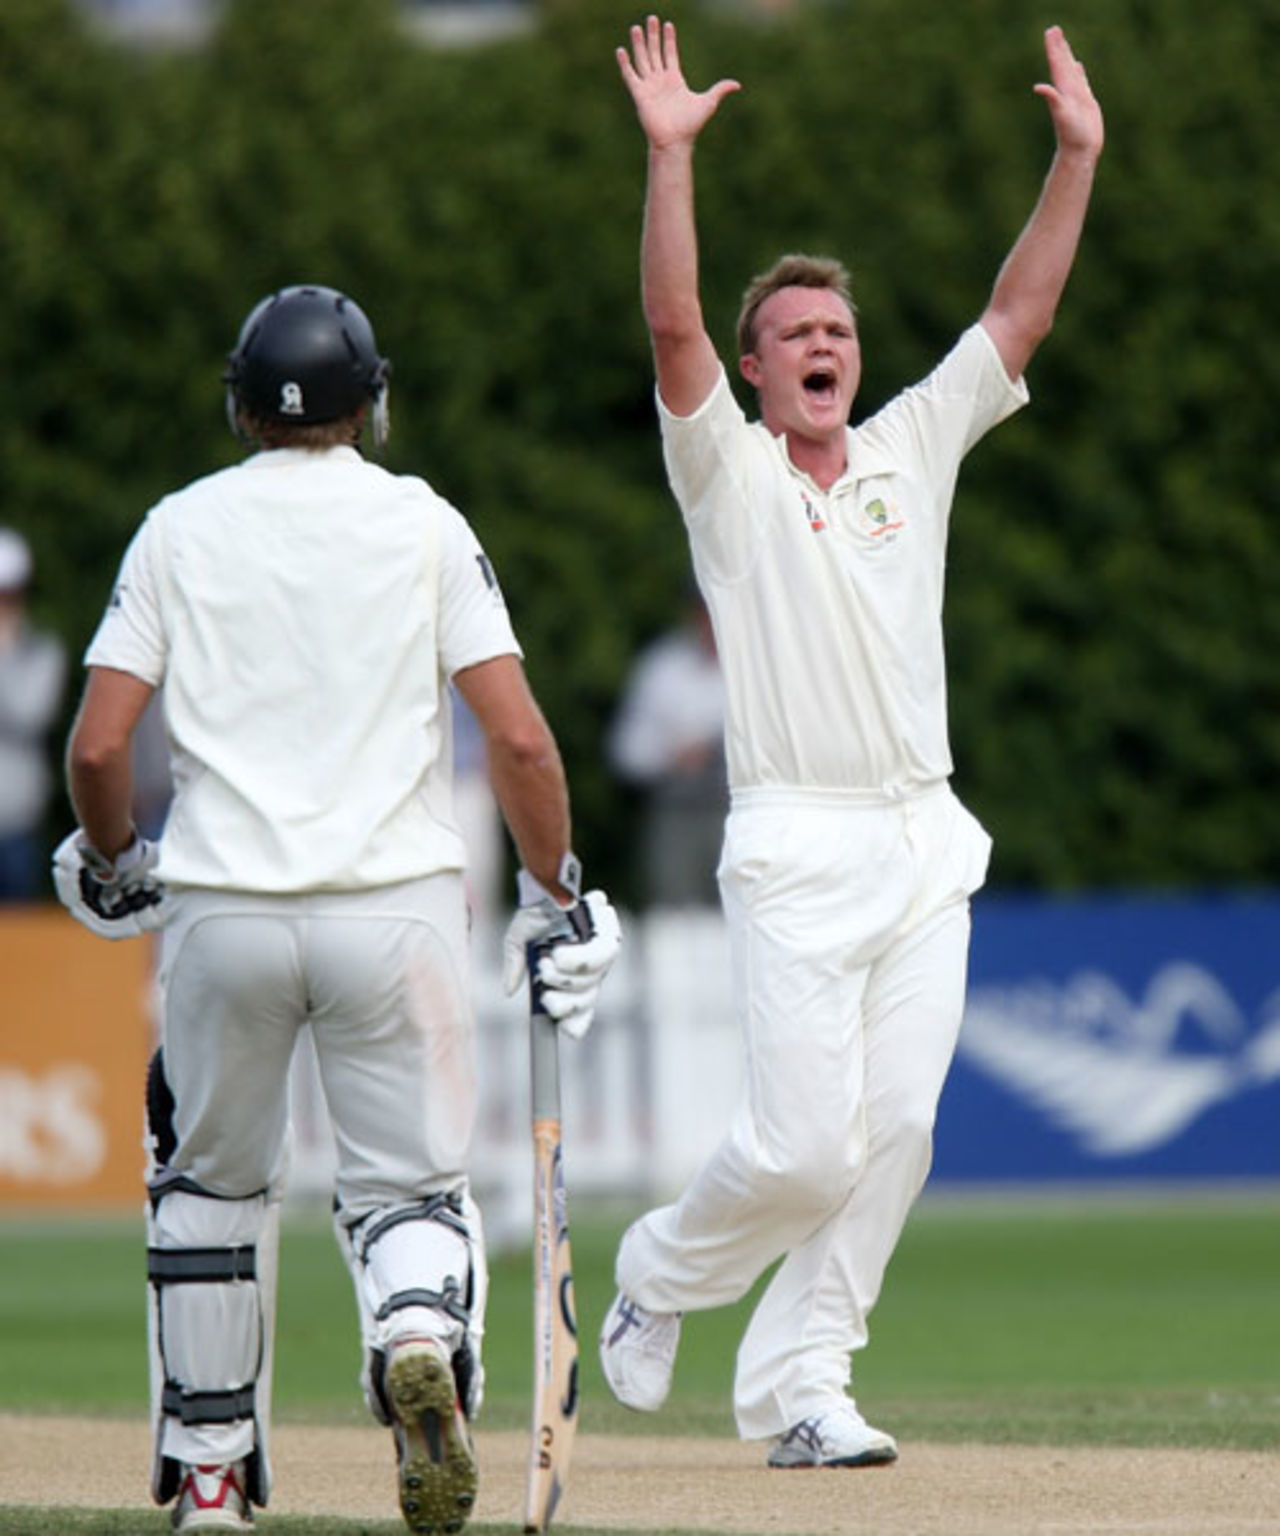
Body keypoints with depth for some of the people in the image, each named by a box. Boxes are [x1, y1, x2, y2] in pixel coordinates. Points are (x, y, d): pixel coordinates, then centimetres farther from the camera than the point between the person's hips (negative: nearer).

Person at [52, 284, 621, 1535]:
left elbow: (97, 744, 0)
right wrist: (553, 893, 6)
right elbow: (517, 735, -5)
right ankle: (423, 1338, -26)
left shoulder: (179, 529, 6)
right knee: (408, 1181, 7)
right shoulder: (423, 525, 3)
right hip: (395, 906, -1)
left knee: (210, 1182, 19)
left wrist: (108, 862, 19)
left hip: (223, 913, 1)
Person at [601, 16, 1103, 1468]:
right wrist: (669, 155, -22)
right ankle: (662, 1269, 19)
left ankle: (795, 1387, 5)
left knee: (894, 1130, -2)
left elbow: (1020, 315, 11)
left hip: (926, 850, 5)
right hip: (794, 848, -5)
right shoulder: (726, 472, 3)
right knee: (803, 1140, -10)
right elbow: (672, 326, -12)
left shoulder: (913, 450, 15)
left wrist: (1077, 158, 2)